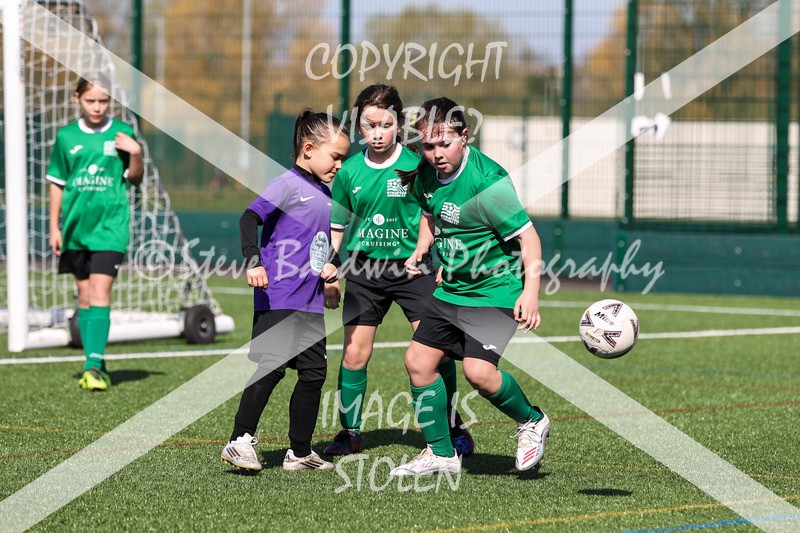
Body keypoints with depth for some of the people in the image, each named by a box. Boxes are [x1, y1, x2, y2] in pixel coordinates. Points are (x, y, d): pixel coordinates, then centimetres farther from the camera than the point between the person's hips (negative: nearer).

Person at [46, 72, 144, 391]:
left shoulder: (121, 133, 1)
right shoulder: (66, 136, 5)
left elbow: (135, 180, 7)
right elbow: (57, 183, 11)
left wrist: (136, 153, -12)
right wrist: (54, 227, 8)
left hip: (110, 226, -3)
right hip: (76, 227, 3)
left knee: (100, 294, -13)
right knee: (84, 296, 8)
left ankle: (94, 365, -16)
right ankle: (96, 365, 17)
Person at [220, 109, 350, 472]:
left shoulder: (324, 194, 17)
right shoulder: (288, 184, -8)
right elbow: (250, 218, -19)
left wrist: (332, 266, 9)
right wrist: (253, 262, -31)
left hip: (310, 302, 8)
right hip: (278, 297, -8)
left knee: (313, 373, 8)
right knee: (272, 367, -15)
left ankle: (300, 452, 16)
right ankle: (240, 441, -11)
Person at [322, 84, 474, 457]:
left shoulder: (415, 166, -7)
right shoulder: (349, 172, 1)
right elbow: (337, 228, 11)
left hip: (412, 267, -2)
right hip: (364, 271, 2)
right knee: (354, 353, 1)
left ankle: (453, 428, 7)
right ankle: (350, 433, 15)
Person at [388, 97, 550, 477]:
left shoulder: (488, 182, -23)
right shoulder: (427, 174, 0)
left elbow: (527, 235, -21)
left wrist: (531, 290, -28)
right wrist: (420, 251, 12)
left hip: (495, 291, -8)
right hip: (451, 289, 8)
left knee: (479, 371, -21)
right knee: (418, 361, 4)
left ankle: (531, 423, 7)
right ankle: (441, 454, 17)